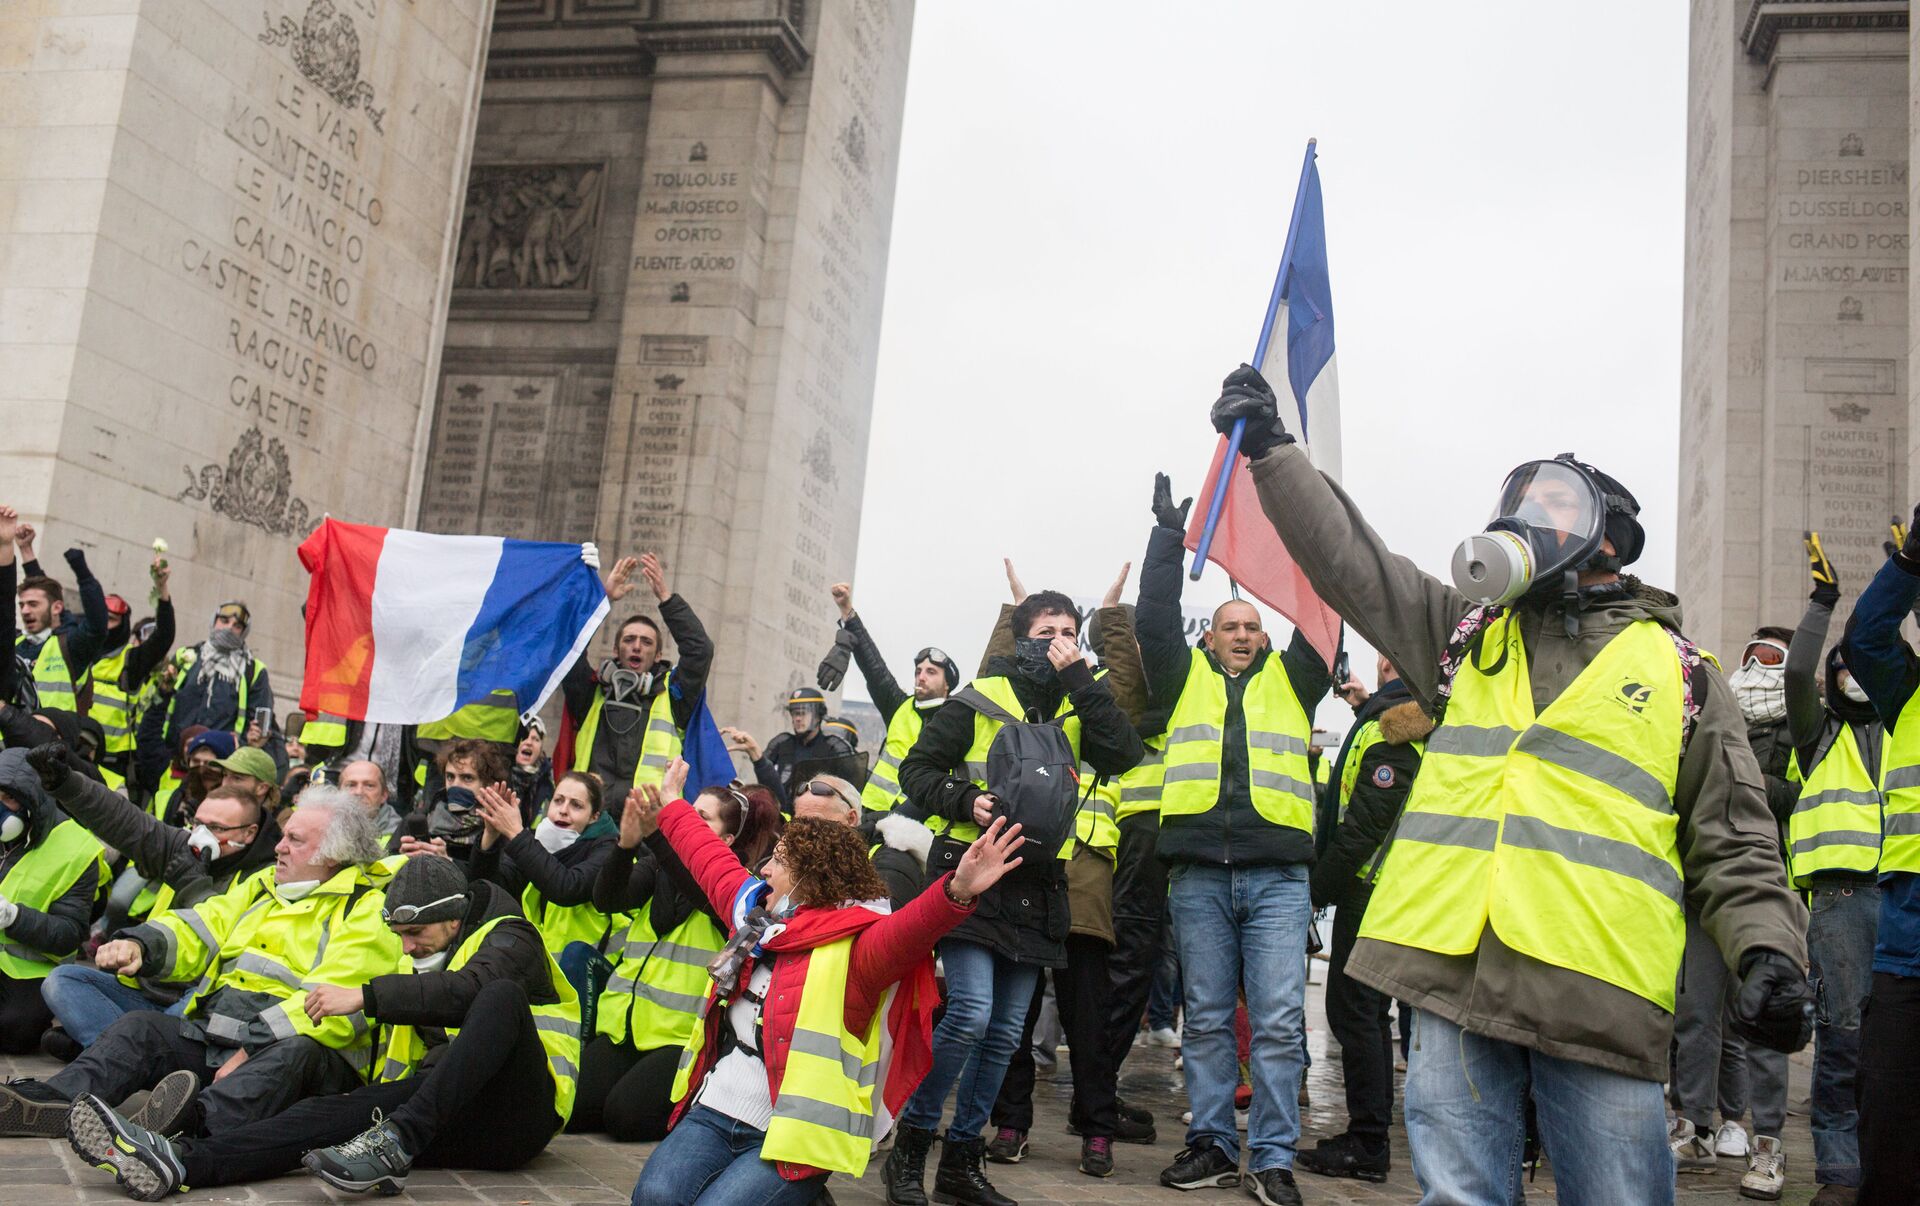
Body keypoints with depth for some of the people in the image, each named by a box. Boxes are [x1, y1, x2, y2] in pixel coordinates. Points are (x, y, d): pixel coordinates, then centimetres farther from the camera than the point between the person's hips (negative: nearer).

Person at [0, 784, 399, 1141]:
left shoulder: (366, 911, -4)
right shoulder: (263, 885, 21)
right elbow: (199, 930, 16)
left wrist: (252, 1050, -22)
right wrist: (139, 944, -6)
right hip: (214, 1037, 7)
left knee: (296, 1052, -37)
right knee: (139, 1027, -9)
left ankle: (198, 1122, -59)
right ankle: (52, 1102, -31)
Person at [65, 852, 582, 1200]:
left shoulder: (506, 939, 1)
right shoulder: (420, 968, 26)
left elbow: (468, 989, -23)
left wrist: (366, 997, -28)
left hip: (515, 1118, -6)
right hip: (452, 1122, 6)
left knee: (502, 995, -34)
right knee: (327, 1111, -20)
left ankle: (396, 1144, -43)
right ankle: (179, 1161, -36)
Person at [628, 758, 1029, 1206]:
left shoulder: (855, 947, -9)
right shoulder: (755, 913, 14)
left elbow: (910, 931, -30)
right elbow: (709, 857, 30)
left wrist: (958, 892, -50)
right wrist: (671, 808, 46)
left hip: (789, 1136, -5)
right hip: (713, 1113, 6)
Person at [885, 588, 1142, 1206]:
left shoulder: (1080, 707, 11)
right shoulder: (981, 697, 1)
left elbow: (1123, 754, -9)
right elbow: (917, 767, 3)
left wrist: (1080, 680, -11)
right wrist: (965, 802, -14)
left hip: (1038, 889, 5)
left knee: (1005, 1031, 7)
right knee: (971, 1012, -17)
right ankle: (909, 1144, 0)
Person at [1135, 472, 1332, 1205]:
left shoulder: (1289, 679, 16)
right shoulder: (1184, 677, 16)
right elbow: (1156, 616, 7)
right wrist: (1169, 535, 6)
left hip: (1278, 874, 0)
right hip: (1199, 872, 1)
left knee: (1279, 1022, -3)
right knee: (1206, 1019, 7)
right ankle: (1213, 1145, 17)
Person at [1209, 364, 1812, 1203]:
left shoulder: (1680, 671, 13)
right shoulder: (1468, 631, 20)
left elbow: (1733, 842, 9)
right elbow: (1348, 559, 15)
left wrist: (1769, 952, -6)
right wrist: (1272, 449, 10)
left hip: (1599, 995, -2)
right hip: (1452, 976, 2)